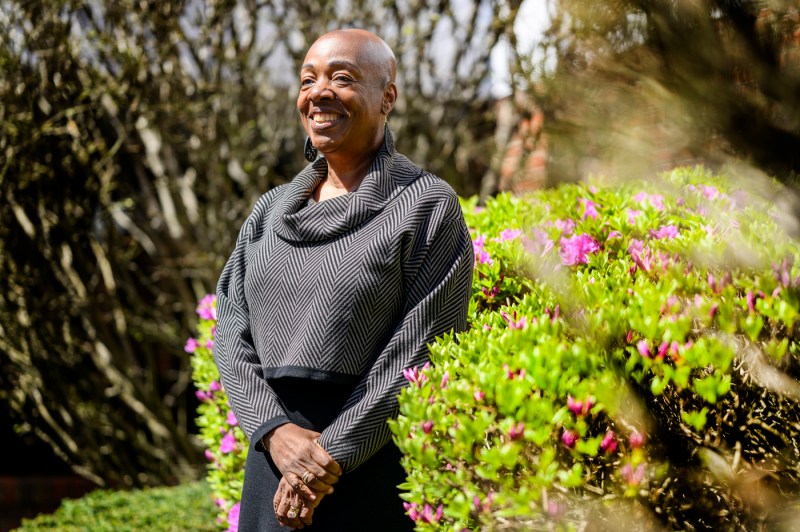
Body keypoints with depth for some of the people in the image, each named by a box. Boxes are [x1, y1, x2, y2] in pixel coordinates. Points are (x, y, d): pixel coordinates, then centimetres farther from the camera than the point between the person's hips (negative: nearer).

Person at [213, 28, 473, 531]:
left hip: (374, 461, -5)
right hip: (275, 455, 5)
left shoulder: (426, 205, -3)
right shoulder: (271, 210, 14)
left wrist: (333, 455, -14)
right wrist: (276, 429, -10)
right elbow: (232, 330, 7)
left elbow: (419, 352, -10)